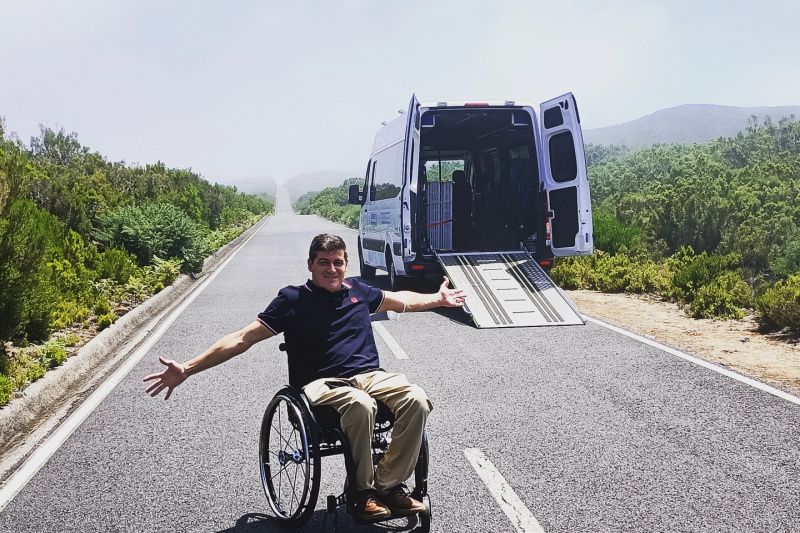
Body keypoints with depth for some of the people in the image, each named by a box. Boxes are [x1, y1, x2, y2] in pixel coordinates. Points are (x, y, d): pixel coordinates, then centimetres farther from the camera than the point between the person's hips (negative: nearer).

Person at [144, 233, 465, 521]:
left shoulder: (357, 290, 14)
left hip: (369, 375, 5)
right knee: (360, 405, -37)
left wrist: (438, 299, 37)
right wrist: (187, 370, -6)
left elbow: (400, 300, 34)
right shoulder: (293, 300, 2)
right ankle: (363, 491, -13)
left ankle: (389, 485, -8)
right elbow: (243, 338, 0)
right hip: (321, 384, -4)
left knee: (416, 400, -24)